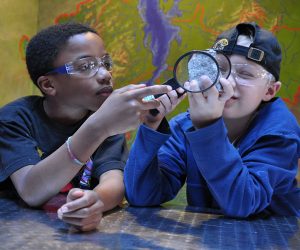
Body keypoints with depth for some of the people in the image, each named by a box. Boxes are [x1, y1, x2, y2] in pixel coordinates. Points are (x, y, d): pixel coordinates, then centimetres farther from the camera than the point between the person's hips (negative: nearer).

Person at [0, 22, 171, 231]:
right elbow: (31, 192, -27)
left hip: (77, 229, 2)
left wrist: (94, 202, -41)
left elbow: (114, 181, -18)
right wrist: (96, 127, -39)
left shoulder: (107, 120, -3)